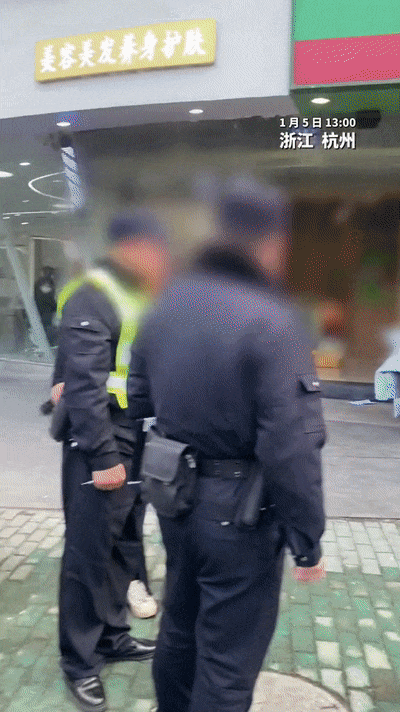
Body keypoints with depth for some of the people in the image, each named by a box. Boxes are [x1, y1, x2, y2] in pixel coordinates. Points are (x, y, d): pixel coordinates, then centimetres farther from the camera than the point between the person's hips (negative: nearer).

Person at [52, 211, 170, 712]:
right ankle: (79, 661, 18)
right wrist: (102, 458, -21)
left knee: (124, 544, 18)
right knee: (89, 552, 2)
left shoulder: (136, 296, 14)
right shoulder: (91, 297, -15)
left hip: (135, 442, 9)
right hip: (99, 445, -9)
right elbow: (84, 387, -20)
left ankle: (111, 636, 34)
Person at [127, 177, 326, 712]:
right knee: (227, 664, 10)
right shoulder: (271, 320, -21)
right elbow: (292, 450, -23)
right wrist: (308, 542, -13)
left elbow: (137, 403, 10)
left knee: (179, 629, 26)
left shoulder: (164, 307, 3)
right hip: (240, 513, -7)